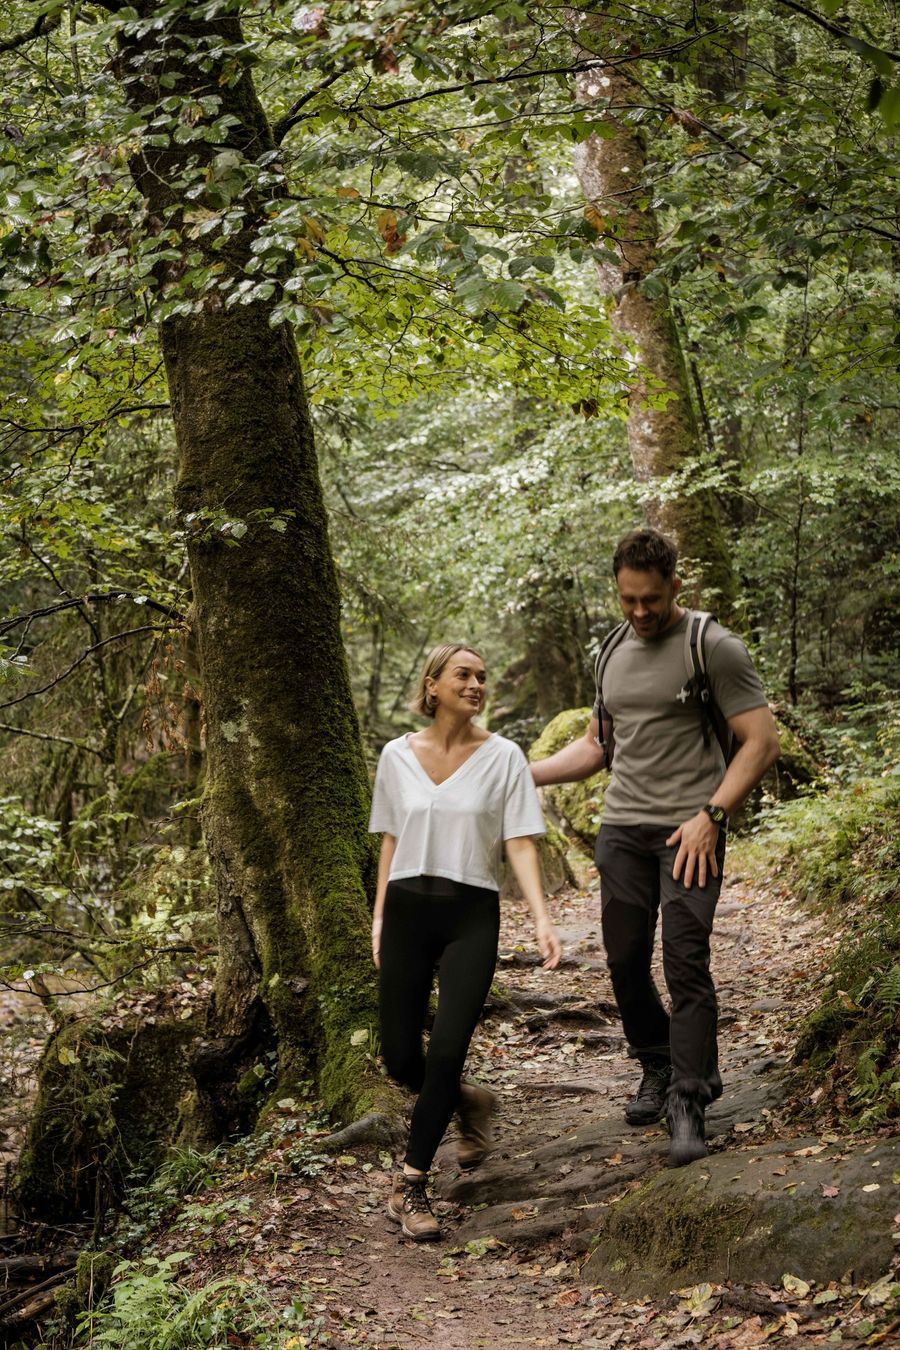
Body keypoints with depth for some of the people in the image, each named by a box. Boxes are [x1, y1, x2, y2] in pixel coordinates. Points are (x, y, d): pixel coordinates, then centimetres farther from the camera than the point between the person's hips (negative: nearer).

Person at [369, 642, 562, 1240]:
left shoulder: (503, 757, -1)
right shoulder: (398, 755, 6)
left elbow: (520, 844, -6)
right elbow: (391, 841, 14)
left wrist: (543, 919, -17)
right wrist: (379, 917, 8)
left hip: (471, 915, -2)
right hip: (408, 908, 3)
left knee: (446, 1052, -13)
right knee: (401, 1060, 3)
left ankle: (411, 1185, 2)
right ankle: (469, 1101, 35)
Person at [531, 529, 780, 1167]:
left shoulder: (715, 648, -5)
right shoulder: (615, 654, 15)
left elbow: (761, 741, -8)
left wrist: (710, 816, -16)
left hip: (689, 830, -6)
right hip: (622, 827, 6)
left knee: (686, 963, -12)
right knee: (626, 961, 7)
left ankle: (689, 1106, -6)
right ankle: (659, 1071, 27)